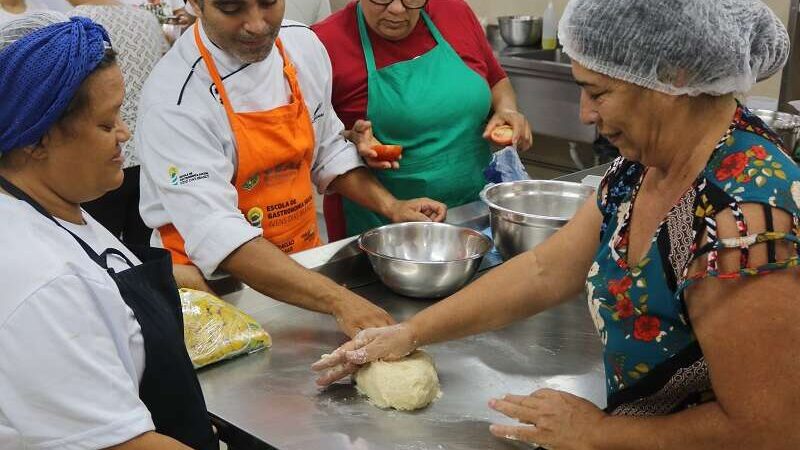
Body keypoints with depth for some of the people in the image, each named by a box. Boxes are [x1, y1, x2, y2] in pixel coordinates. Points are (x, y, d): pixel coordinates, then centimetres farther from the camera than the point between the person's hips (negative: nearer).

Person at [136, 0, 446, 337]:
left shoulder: (304, 46, 0)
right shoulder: (173, 97, -20)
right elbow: (214, 232, -29)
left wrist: (389, 206, 2)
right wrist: (337, 299, -37)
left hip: (305, 263, 4)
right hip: (215, 282, -4)